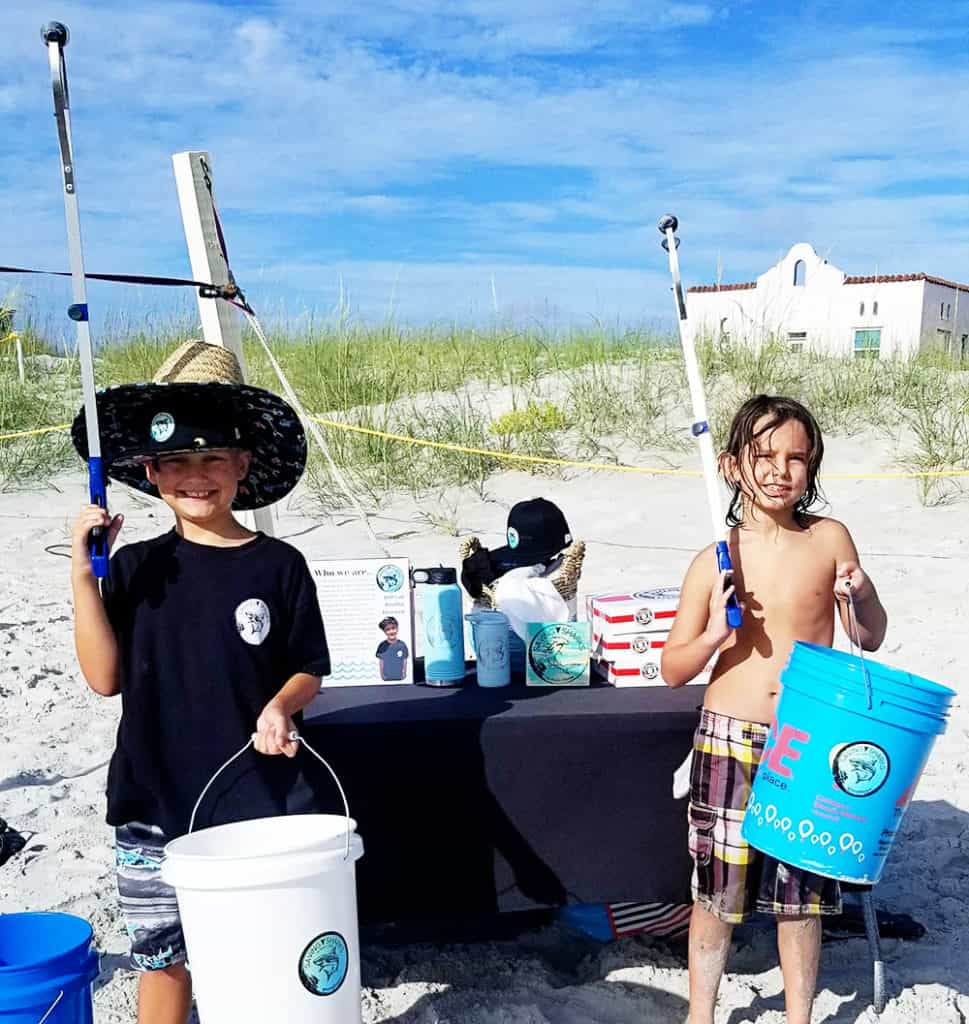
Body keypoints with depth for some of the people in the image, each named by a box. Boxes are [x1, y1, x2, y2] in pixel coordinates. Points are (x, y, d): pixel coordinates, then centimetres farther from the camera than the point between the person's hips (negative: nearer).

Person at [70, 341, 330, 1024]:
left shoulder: (278, 566, -3)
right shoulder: (136, 566, 2)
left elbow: (308, 671, 4)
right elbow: (105, 677, -4)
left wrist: (281, 706, -17)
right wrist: (83, 576, -11)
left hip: (257, 801, -1)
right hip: (154, 802, 2)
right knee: (163, 958, 12)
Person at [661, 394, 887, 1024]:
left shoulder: (830, 539, -2)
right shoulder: (715, 561, -5)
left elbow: (872, 639, 7)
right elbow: (672, 671, 0)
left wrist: (862, 595, -13)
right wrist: (714, 635, -19)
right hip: (730, 740, -1)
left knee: (803, 887, 12)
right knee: (718, 886, 9)